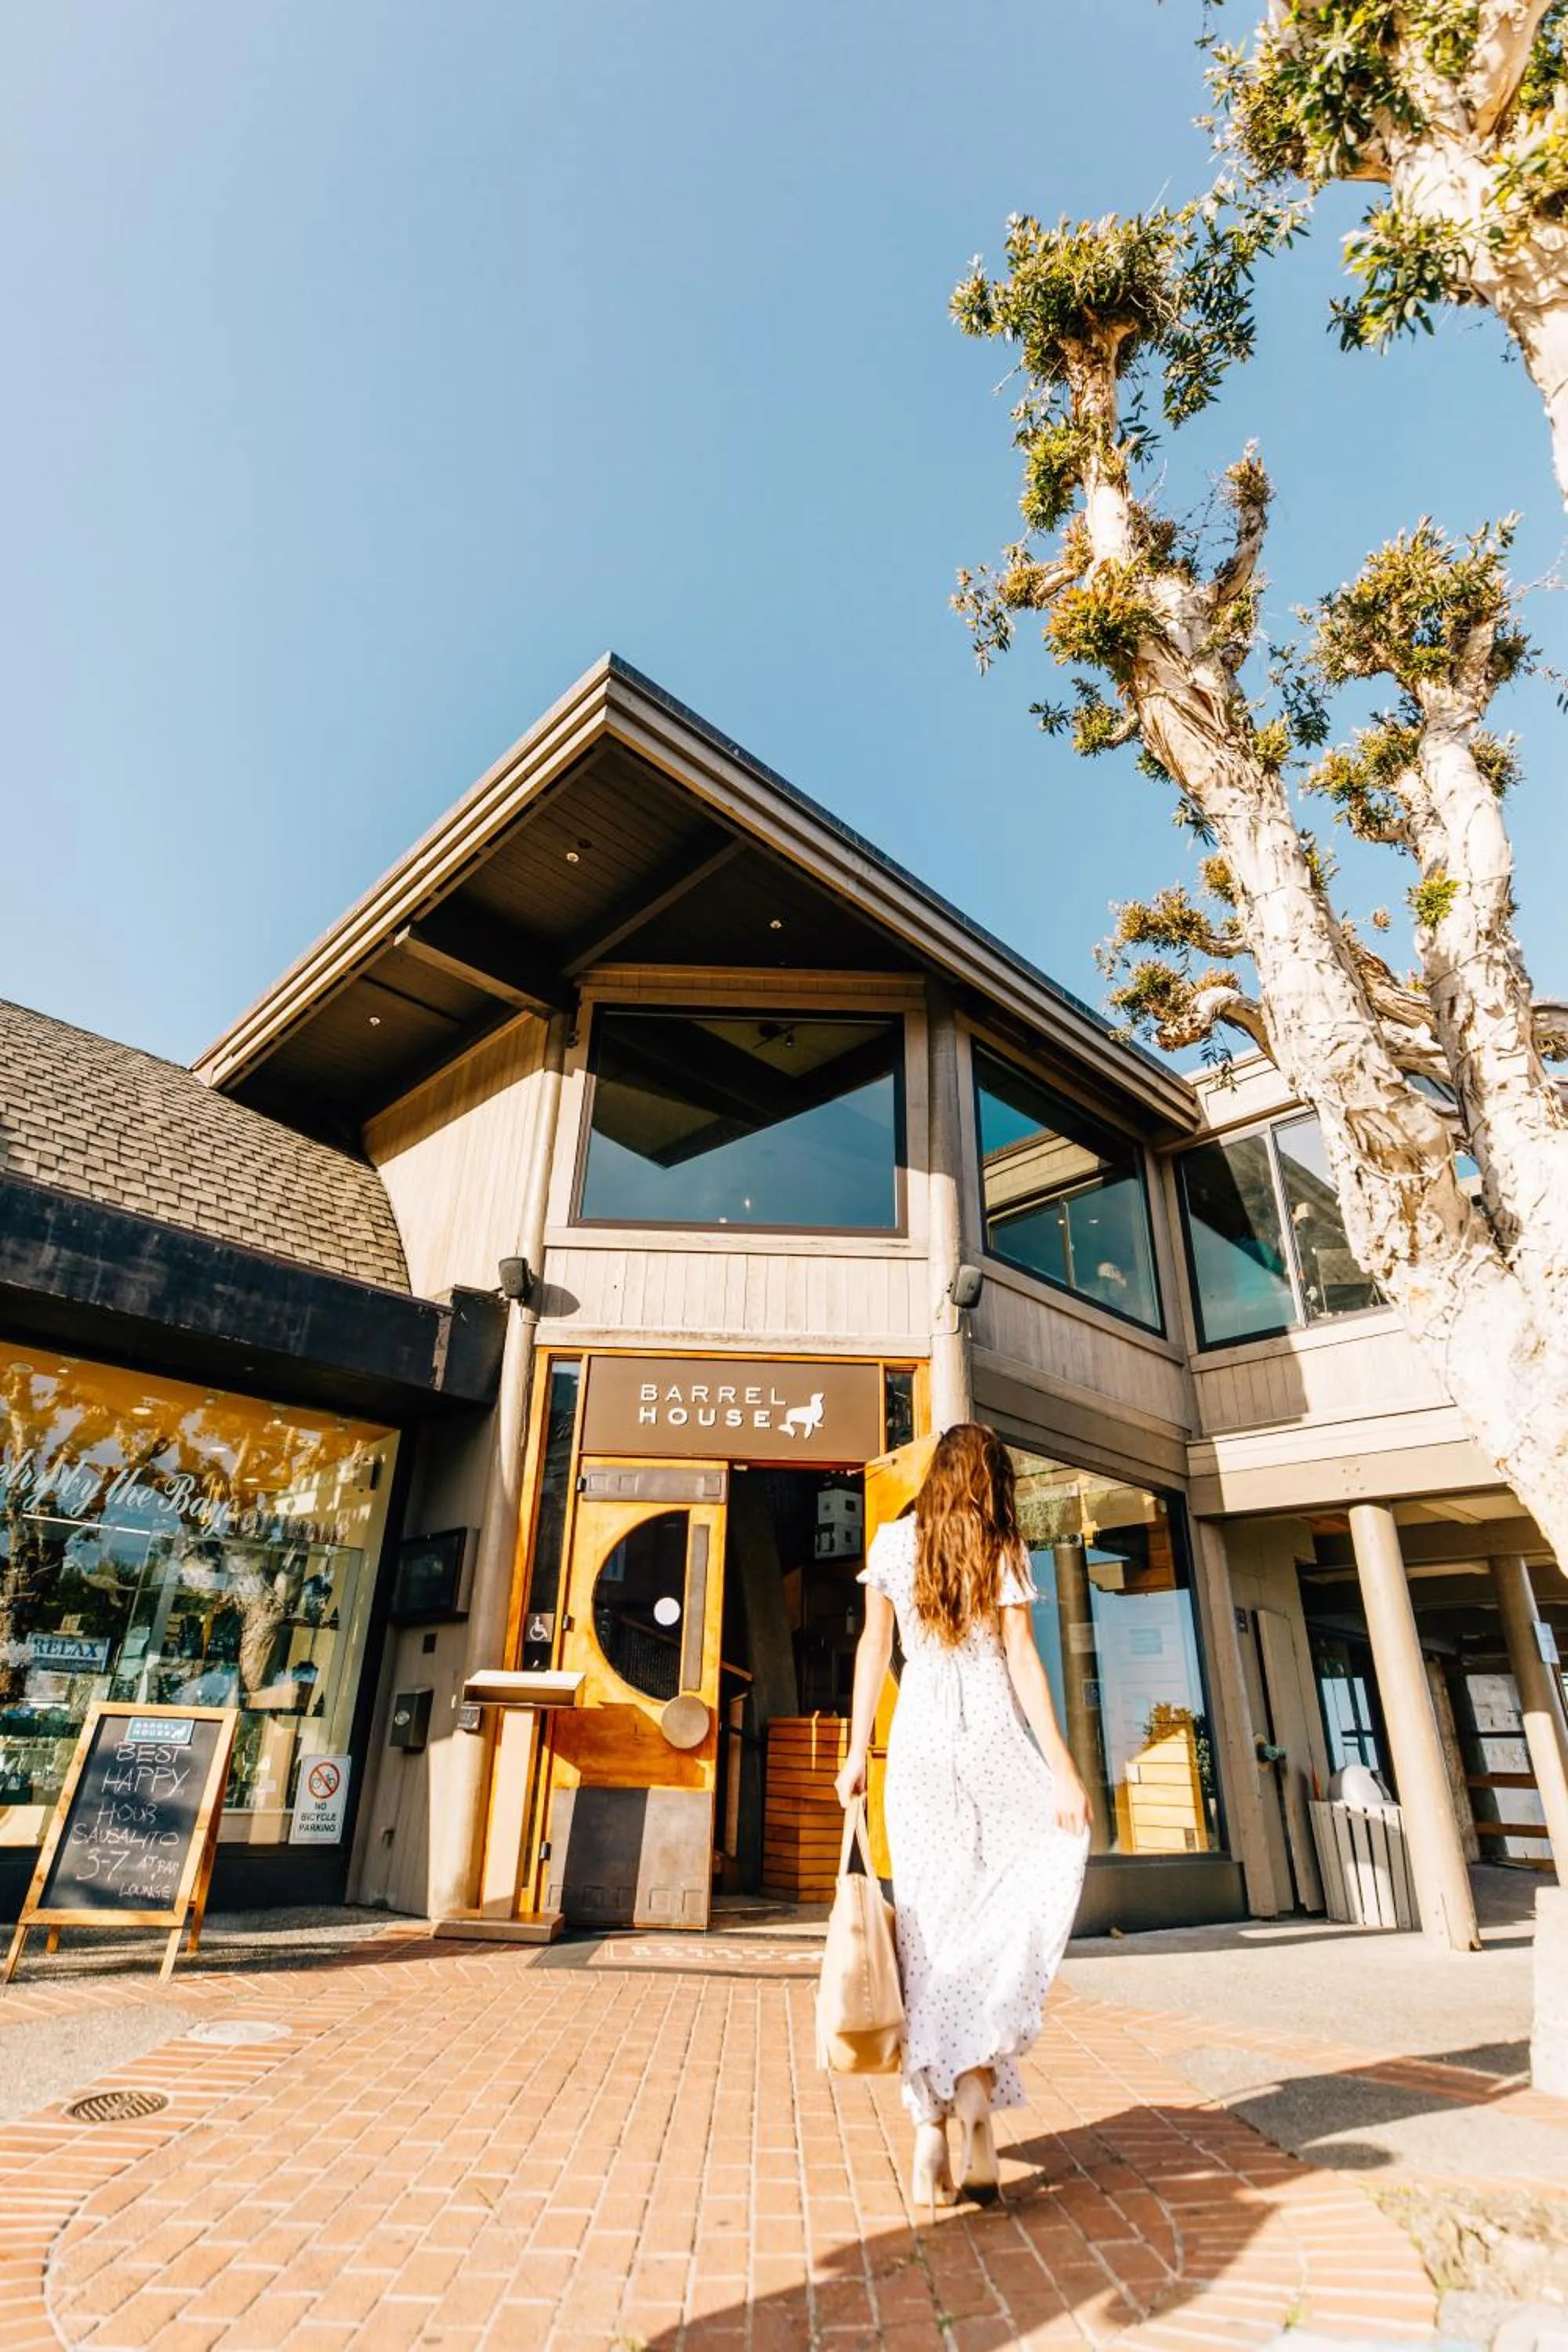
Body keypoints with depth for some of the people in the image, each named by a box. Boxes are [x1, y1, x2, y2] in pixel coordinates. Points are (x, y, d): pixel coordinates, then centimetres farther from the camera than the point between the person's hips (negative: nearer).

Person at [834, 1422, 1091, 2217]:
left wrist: (856, 1753, 7)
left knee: (929, 1923, 7)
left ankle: (931, 2126, 8)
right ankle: (982, 2069, -2)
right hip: (994, 1737, -2)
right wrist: (1062, 1768, -3)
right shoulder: (1003, 1549, -1)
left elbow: (873, 1647, 4)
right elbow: (1022, 1659, -5)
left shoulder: (893, 1541, 5)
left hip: (919, 1740, 2)